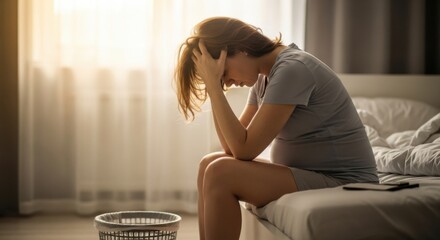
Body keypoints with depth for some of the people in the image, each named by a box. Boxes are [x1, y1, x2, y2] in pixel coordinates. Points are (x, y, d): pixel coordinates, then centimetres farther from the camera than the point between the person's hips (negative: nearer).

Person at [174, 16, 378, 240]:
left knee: (221, 173, -19)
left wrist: (214, 85, -17)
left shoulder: (292, 69, -18)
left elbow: (244, 149, -20)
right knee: (210, 164, 3)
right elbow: (233, 147, 4)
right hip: (308, 176, 9)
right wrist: (212, 85, -2)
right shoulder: (265, 75, 9)